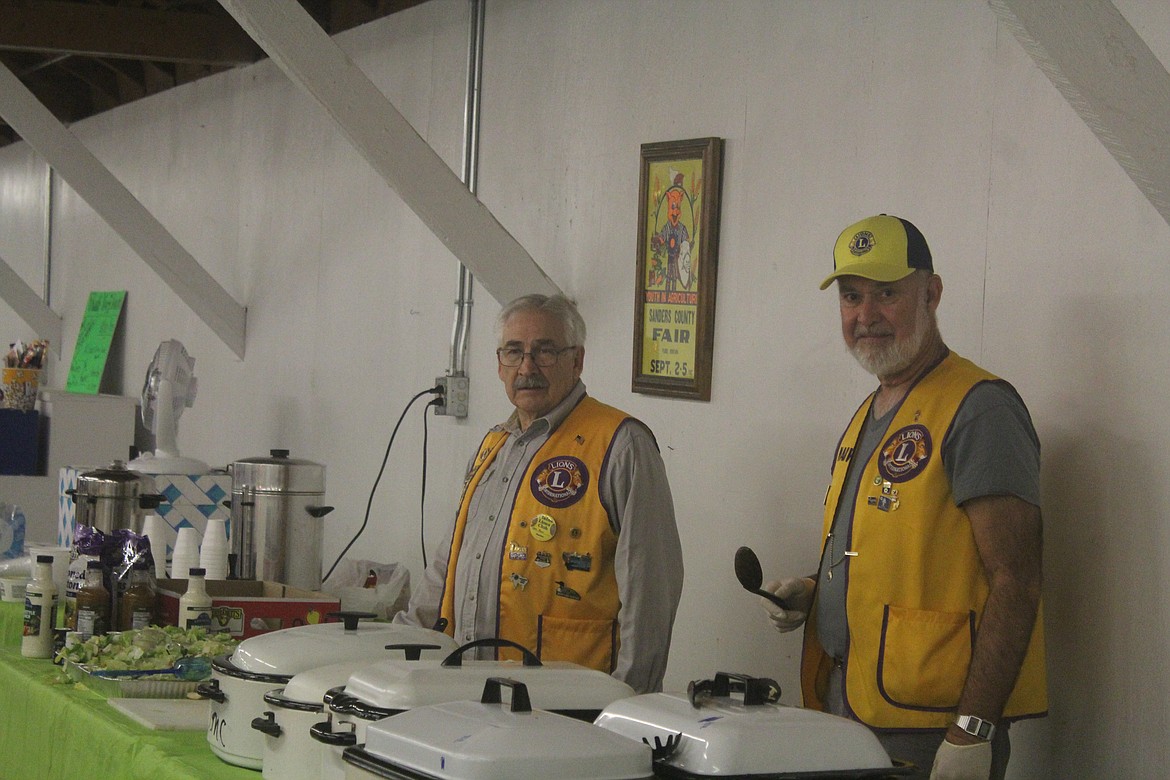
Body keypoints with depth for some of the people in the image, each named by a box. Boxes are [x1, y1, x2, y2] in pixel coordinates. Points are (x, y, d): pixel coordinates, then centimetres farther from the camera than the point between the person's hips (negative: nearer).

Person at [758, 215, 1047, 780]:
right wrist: (813, 592, 8)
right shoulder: (868, 417, 17)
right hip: (847, 711, 8)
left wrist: (973, 730, -23)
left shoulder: (978, 408, -11)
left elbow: (1015, 583, -18)